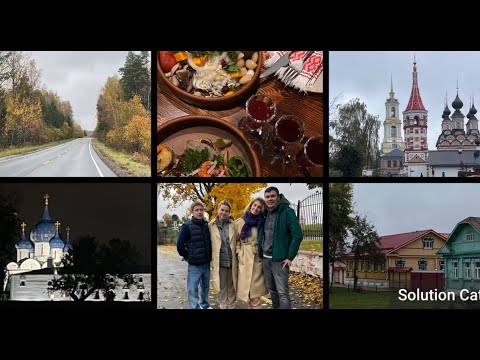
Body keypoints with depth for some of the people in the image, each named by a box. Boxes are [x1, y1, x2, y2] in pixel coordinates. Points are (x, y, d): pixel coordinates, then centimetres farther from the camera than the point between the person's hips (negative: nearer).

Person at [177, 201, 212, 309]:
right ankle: (195, 307, 6)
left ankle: (205, 305, 31)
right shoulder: (187, 226, -11)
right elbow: (180, 245, -10)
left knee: (206, 286, 16)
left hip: (206, 263, 4)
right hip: (194, 264, -4)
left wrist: (210, 255, 9)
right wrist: (186, 256, -1)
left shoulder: (208, 225, 2)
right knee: (193, 288, -2)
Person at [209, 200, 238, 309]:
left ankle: (231, 306, 20)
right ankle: (223, 306, 17)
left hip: (232, 261, 1)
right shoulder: (211, 226, -1)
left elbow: (237, 241, 6)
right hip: (219, 261, -1)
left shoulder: (233, 224, 3)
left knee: (232, 286, 10)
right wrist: (211, 258, -4)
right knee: (222, 287, 7)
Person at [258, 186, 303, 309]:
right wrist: (261, 254, 11)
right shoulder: (265, 214, 12)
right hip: (265, 259, 7)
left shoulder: (287, 212, -9)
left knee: (283, 292, -11)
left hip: (279, 259, -7)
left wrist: (290, 257, -15)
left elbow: (297, 235, -13)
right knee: (271, 289, 14)